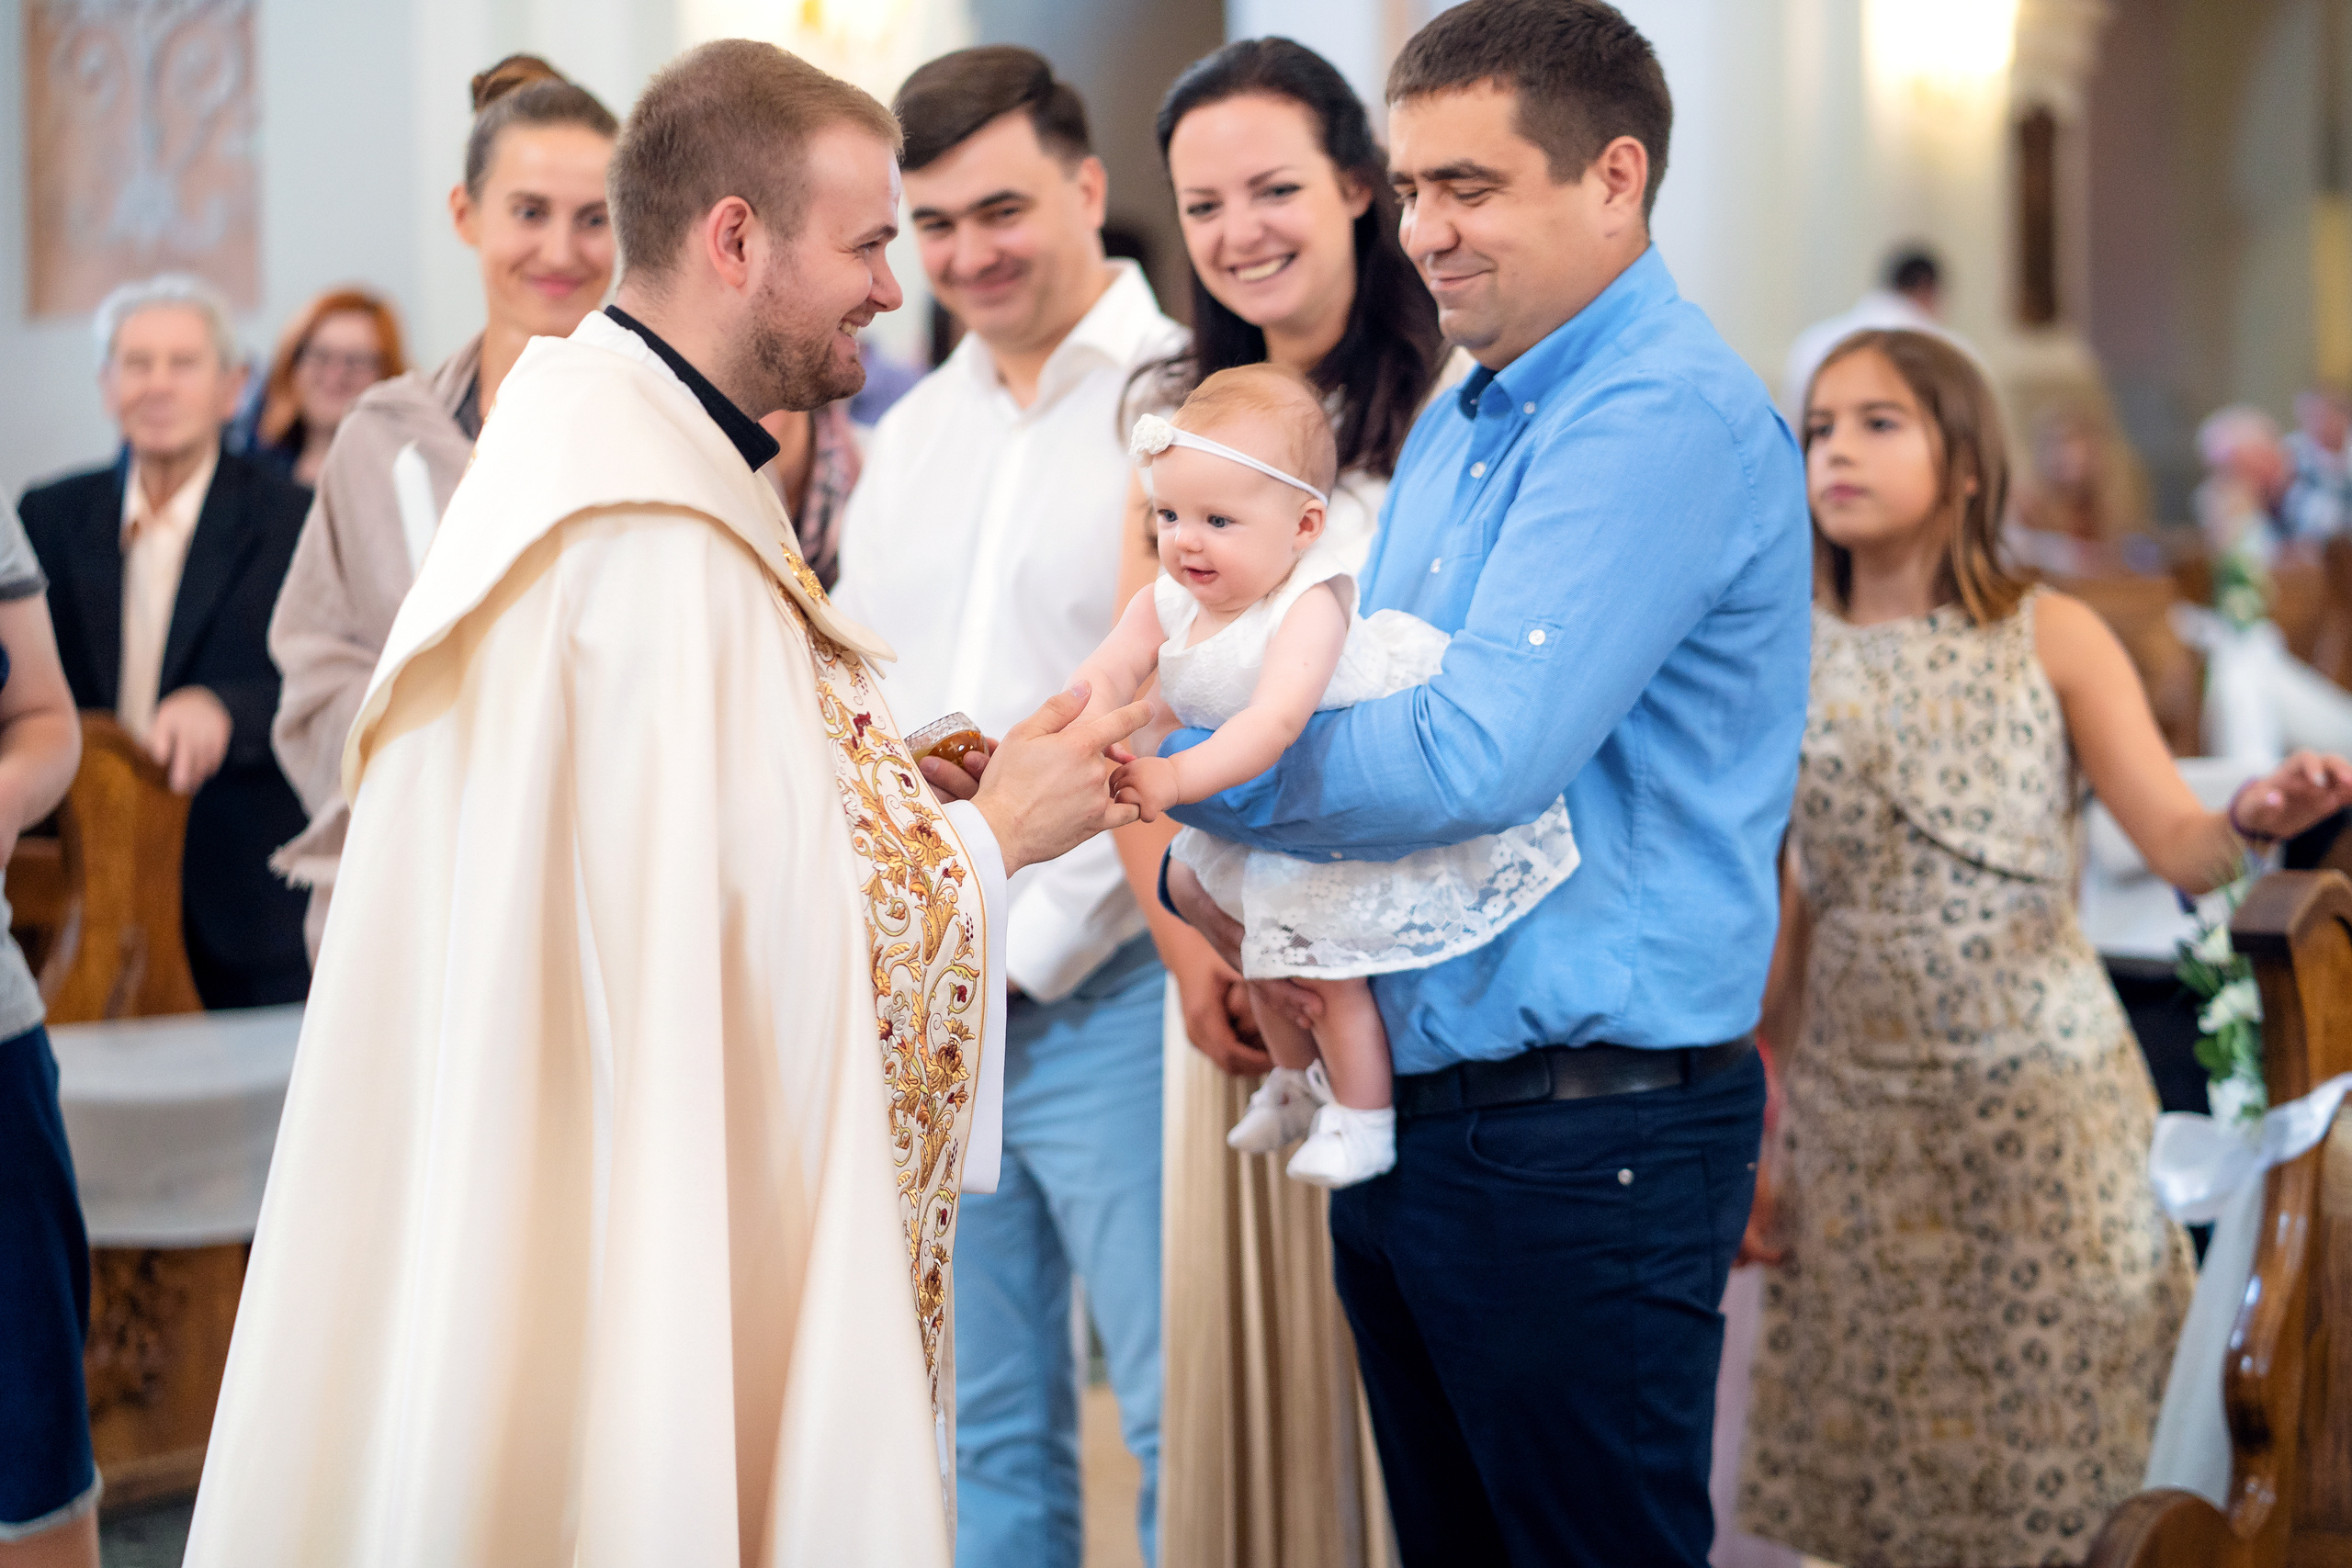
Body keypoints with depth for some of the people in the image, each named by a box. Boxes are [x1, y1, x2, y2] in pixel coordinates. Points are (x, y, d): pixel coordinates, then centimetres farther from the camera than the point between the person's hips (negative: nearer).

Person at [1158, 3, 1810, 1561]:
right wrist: (1208, 871, 1)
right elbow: (1361, 710, 21)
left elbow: (1476, 757, -25)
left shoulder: (1668, 418, -16)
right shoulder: (1454, 429, 14)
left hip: (1590, 1138, -9)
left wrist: (1180, 763, -16)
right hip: (1407, 1114, 9)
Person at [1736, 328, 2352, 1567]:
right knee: (1875, 1461, 6)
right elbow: (1775, 908, 6)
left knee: (2052, 1449, 1)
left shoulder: (2052, 638, -1)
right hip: (1857, 1107, 2)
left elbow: (2180, 847, -10)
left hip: (2039, 1092, -2)